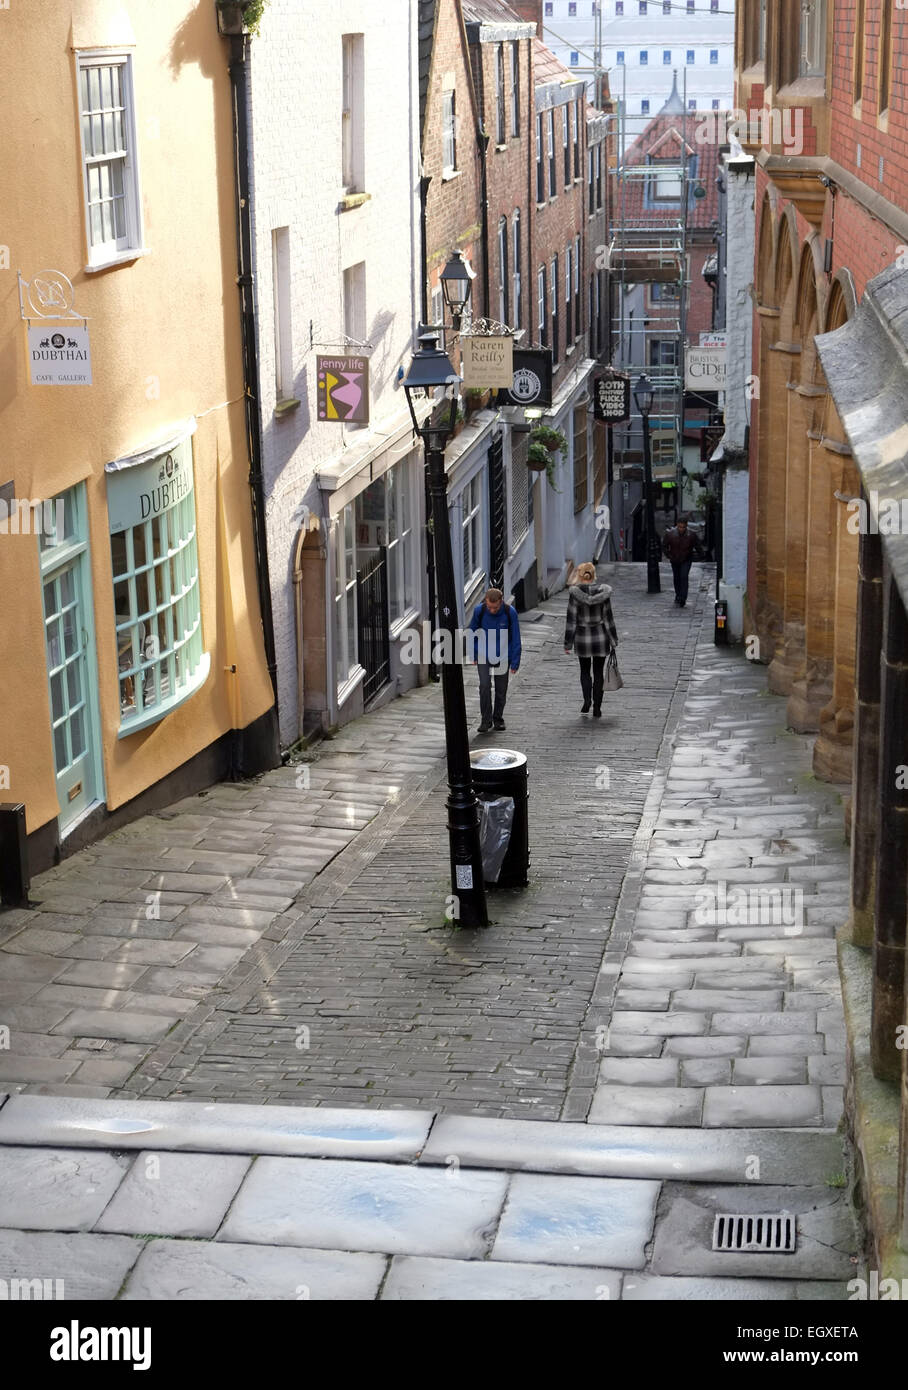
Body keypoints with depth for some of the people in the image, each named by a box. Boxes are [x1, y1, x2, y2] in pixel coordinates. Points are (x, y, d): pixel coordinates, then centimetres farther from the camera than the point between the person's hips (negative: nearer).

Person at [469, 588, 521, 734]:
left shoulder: (510, 612, -15)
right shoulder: (479, 610, -13)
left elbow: (515, 638, -6)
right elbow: (473, 633, 3)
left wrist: (515, 662, -6)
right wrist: (474, 654, 3)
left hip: (503, 657, 0)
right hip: (484, 656, 0)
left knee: (501, 689, 8)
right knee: (484, 686, -12)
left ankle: (498, 719, 25)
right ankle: (486, 721, -2)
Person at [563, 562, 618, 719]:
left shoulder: (575, 594, -11)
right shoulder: (603, 592, -7)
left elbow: (571, 621, -8)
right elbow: (608, 619, -3)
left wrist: (568, 644, -2)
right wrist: (613, 641, 5)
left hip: (582, 638, -1)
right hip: (601, 637, 1)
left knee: (585, 671, 17)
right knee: (598, 673, 10)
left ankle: (587, 700, 0)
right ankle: (597, 708, 10)